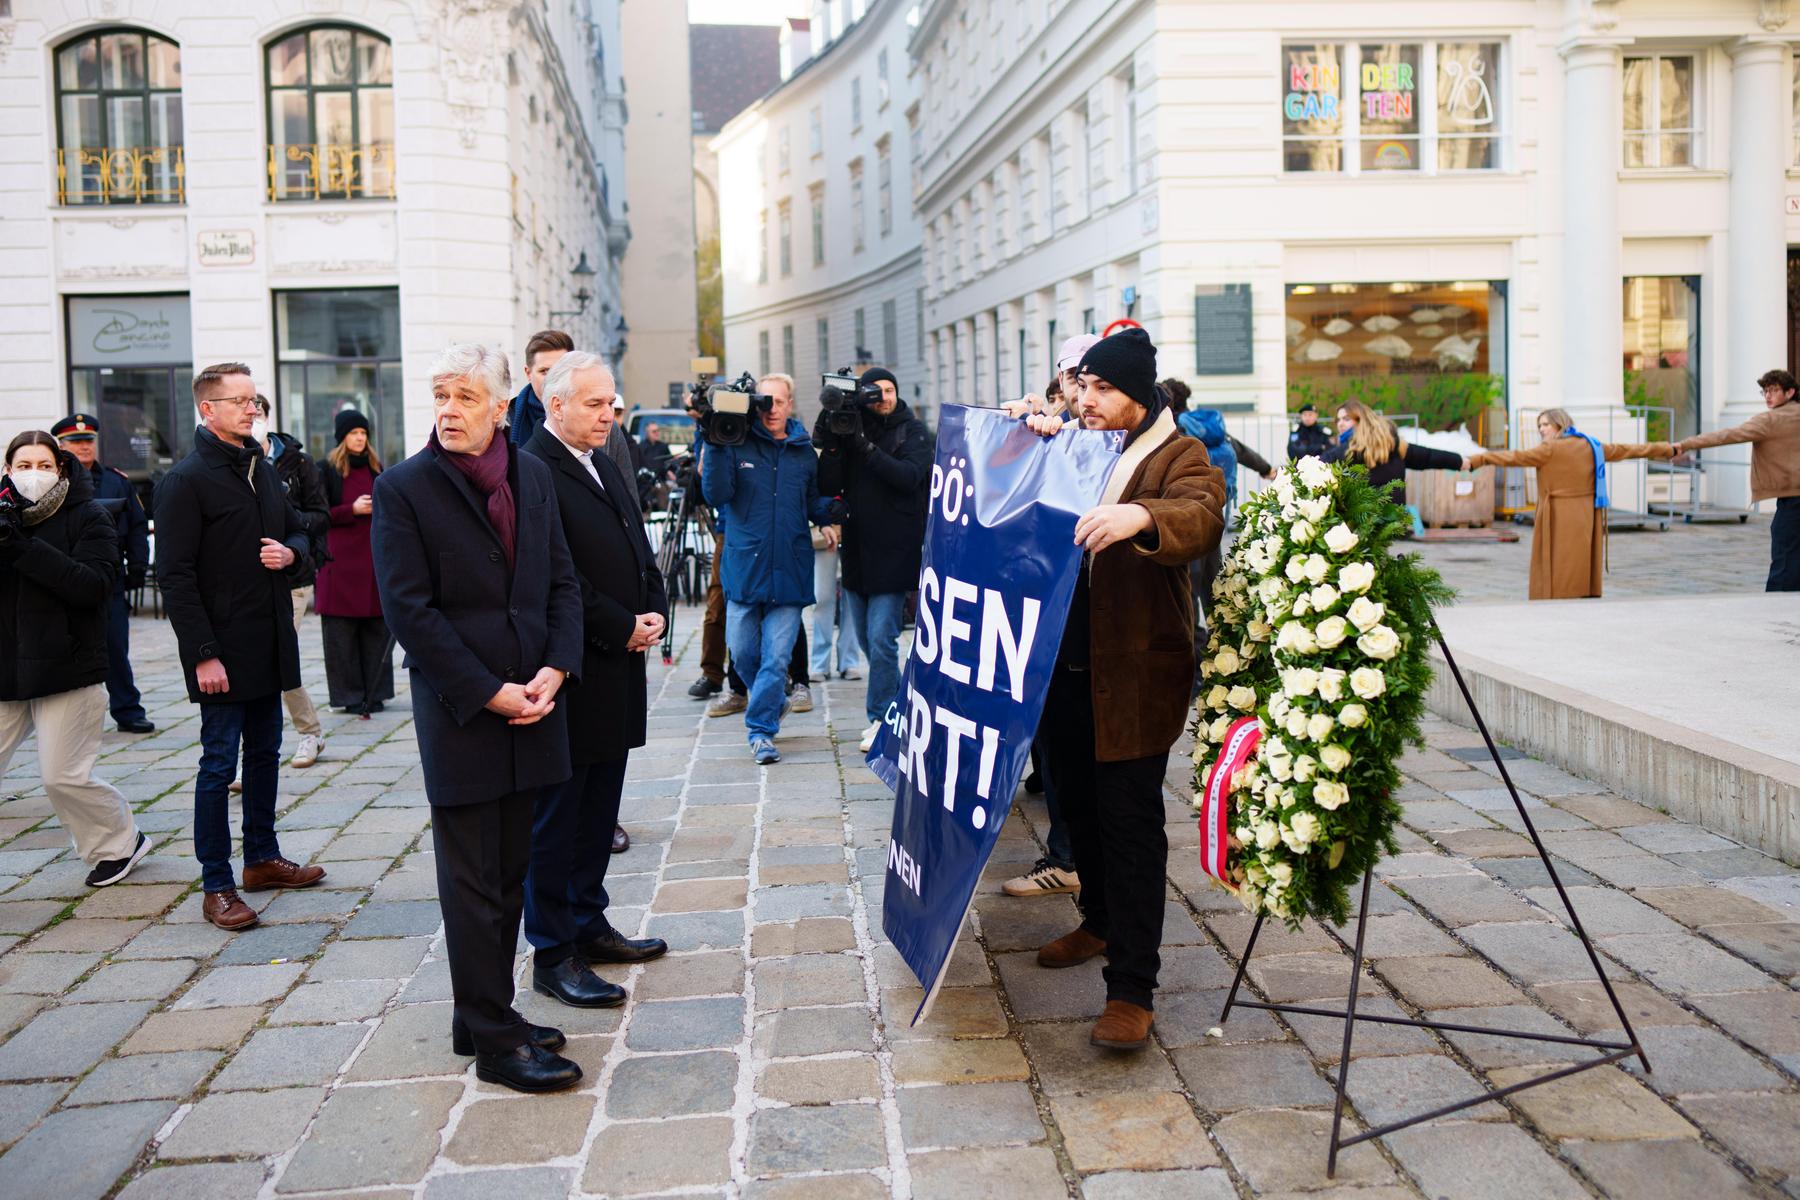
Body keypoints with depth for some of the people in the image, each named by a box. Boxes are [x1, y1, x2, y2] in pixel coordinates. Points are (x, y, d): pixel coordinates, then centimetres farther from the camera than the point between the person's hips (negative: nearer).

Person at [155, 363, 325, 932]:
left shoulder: (263, 470, 13)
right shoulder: (186, 480, -11)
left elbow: (298, 530, 24)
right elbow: (175, 575, -15)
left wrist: (291, 552, -2)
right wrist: (202, 654, -19)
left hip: (270, 644, 8)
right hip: (224, 649, -7)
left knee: (265, 751, 15)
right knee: (220, 762, -2)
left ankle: (262, 858, 28)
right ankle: (216, 887, 5)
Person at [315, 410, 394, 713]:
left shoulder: (375, 467, 14)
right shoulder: (327, 469, 1)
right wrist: (353, 509, -14)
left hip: (373, 554, 4)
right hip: (341, 558, -4)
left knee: (376, 626, 3)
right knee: (342, 631, -2)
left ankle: (374, 692, 10)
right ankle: (350, 695, 3)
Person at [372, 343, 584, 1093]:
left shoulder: (531, 475, 8)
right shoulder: (403, 488, -6)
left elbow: (561, 580, 10)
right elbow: (409, 611, -11)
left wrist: (554, 669, -6)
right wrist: (491, 694, -14)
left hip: (532, 704, 5)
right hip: (460, 716, -5)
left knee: (510, 875, 13)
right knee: (472, 884, 2)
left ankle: (485, 1017, 26)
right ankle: (492, 1041, 11)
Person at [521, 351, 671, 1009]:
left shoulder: (606, 467, 16)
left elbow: (639, 550, 20)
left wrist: (655, 611, 3)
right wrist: (623, 628, -14)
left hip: (618, 668, 9)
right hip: (571, 675, -9)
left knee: (599, 809, 17)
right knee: (556, 817, 1)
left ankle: (588, 925, 29)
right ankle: (553, 954, 10)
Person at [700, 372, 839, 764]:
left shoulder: (804, 452, 9)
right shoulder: (736, 444, 1)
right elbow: (716, 495, -8)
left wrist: (833, 509, -5)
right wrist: (715, 447, -17)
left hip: (789, 569, 1)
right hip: (744, 566, -1)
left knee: (777, 656, -3)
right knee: (742, 651, 6)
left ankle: (760, 728, 7)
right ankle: (773, 703, 33)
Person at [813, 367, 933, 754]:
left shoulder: (913, 431, 0)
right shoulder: (849, 428, 8)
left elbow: (909, 476, -18)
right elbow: (829, 487, -1)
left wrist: (865, 447, -23)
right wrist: (830, 445, -15)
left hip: (894, 552, -5)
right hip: (857, 551, 5)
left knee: (881, 638, -10)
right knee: (866, 639, 13)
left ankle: (881, 719, -1)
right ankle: (899, 702, 29)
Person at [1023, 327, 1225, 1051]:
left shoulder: (1180, 458, -7)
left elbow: (1202, 519, -27)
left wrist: (1141, 517, -49)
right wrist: (1034, 443, 3)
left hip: (1135, 672, -7)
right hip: (1065, 665, 7)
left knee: (1130, 821, -7)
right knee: (1080, 804, 19)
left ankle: (1131, 989, -3)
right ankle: (1101, 921, 41)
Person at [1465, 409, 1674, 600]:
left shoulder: (1550, 450, -10)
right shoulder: (1591, 446, 11)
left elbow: (1512, 457, -19)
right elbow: (1629, 449, 21)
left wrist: (1473, 461, -25)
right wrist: (1669, 450, 35)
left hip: (1558, 524, -7)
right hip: (1585, 524, 7)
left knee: (1557, 587, -6)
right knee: (1583, 585, 11)